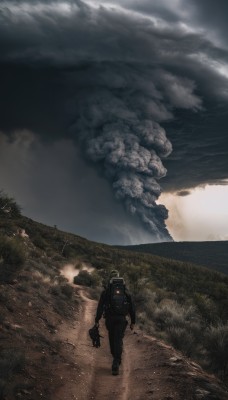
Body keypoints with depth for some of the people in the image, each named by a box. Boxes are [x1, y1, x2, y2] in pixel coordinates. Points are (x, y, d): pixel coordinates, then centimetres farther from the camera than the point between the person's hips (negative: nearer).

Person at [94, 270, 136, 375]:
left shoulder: (106, 292, 0)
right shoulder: (126, 292, 6)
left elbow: (100, 307, -5)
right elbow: (132, 308, 8)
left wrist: (97, 320, -2)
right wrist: (132, 322, 14)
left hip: (110, 319, 0)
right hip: (121, 319, 0)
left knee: (112, 340, 18)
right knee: (118, 341, -3)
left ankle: (116, 360, 32)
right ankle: (116, 364, -16)